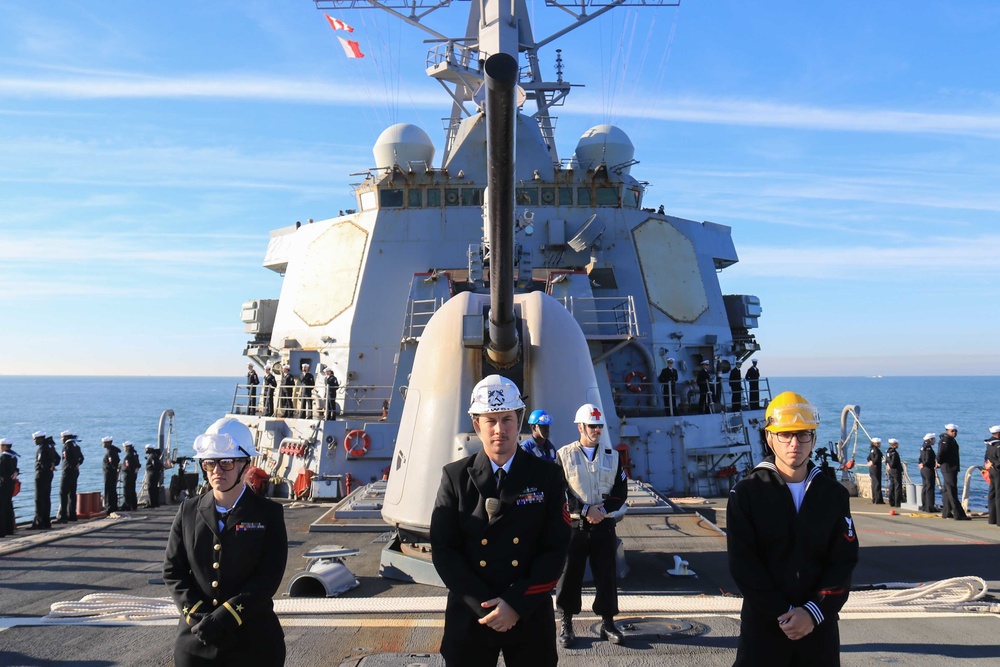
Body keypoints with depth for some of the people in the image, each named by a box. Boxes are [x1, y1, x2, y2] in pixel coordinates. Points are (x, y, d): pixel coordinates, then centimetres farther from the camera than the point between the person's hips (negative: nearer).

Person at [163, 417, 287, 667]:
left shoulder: (268, 513, -3)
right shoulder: (188, 511, 6)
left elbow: (269, 576, -10)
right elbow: (172, 570, 3)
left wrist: (225, 616, -19)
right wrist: (197, 614, -12)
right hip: (196, 640, 2)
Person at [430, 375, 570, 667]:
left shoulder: (547, 476, -1)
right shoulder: (455, 477, 0)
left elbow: (556, 549, -5)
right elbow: (443, 550, -4)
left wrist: (516, 604, -14)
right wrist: (485, 605, -12)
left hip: (531, 615, 0)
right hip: (469, 617, 0)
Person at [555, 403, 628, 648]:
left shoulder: (612, 456, 8)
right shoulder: (564, 455, 1)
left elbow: (621, 491, 6)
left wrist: (603, 510, -11)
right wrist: (586, 510, -14)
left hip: (604, 524, 2)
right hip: (573, 525, -2)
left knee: (606, 574, 4)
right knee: (569, 574, 2)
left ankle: (607, 622, 17)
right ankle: (566, 624, 13)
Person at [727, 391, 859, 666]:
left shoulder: (834, 494, 5)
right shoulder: (746, 493, -3)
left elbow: (844, 561, 1)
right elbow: (743, 564, -7)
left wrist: (813, 612, -11)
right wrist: (783, 613, -13)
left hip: (819, 624, 2)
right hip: (763, 624, -2)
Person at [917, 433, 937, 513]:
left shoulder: (923, 447, 13)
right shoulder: (928, 447, -16)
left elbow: (921, 458, 18)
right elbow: (928, 460, -22)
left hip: (923, 470, 10)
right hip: (929, 470, -10)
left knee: (925, 488, 14)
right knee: (930, 488, -6)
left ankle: (925, 506, 19)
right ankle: (930, 507, -5)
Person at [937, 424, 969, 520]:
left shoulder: (952, 440, 15)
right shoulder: (945, 440, -15)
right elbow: (941, 452, -27)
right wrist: (939, 462, -13)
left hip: (952, 468, 10)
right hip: (948, 468, -10)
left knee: (947, 491, 15)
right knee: (952, 492, -10)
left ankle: (946, 513, 23)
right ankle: (958, 515, -11)